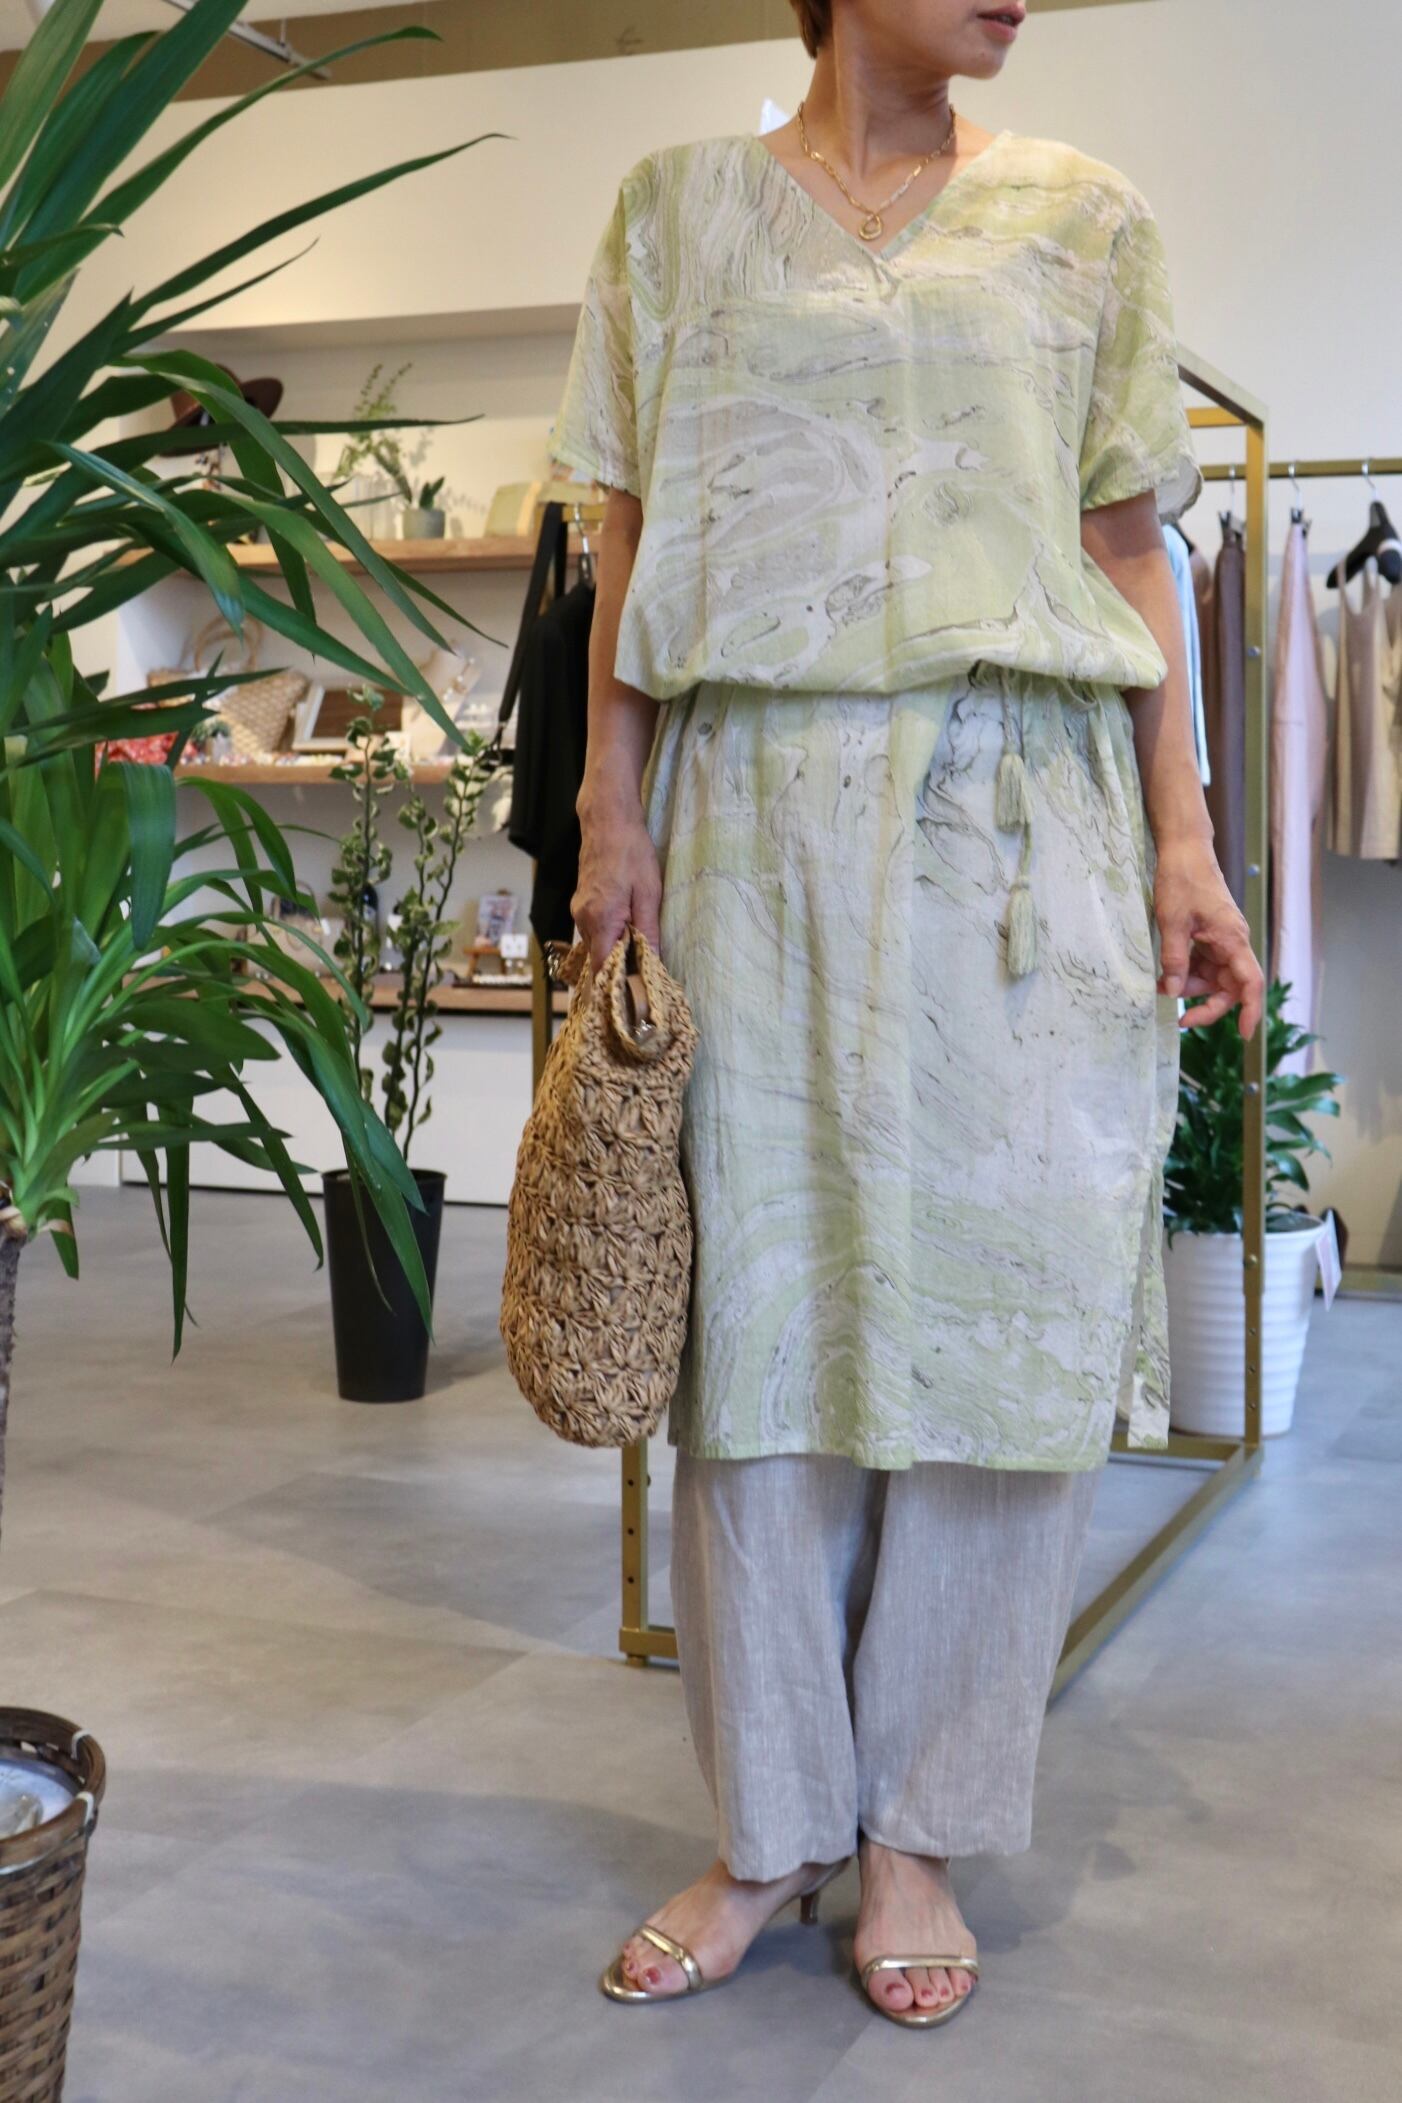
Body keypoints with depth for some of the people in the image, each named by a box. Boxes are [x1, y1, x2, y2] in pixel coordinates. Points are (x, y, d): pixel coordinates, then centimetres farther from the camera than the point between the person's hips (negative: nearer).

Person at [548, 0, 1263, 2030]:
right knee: (766, 1301, 1)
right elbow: (633, 543, 10)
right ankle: (768, 1834, 15)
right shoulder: (682, 207, 12)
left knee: (1003, 1304, -1)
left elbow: (1128, 546, 8)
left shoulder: (1083, 219, 12)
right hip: (766, 812, 0)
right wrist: (615, 812, 0)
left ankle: (918, 1829, 14)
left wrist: (1184, 838, -1)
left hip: (1024, 815, 1)